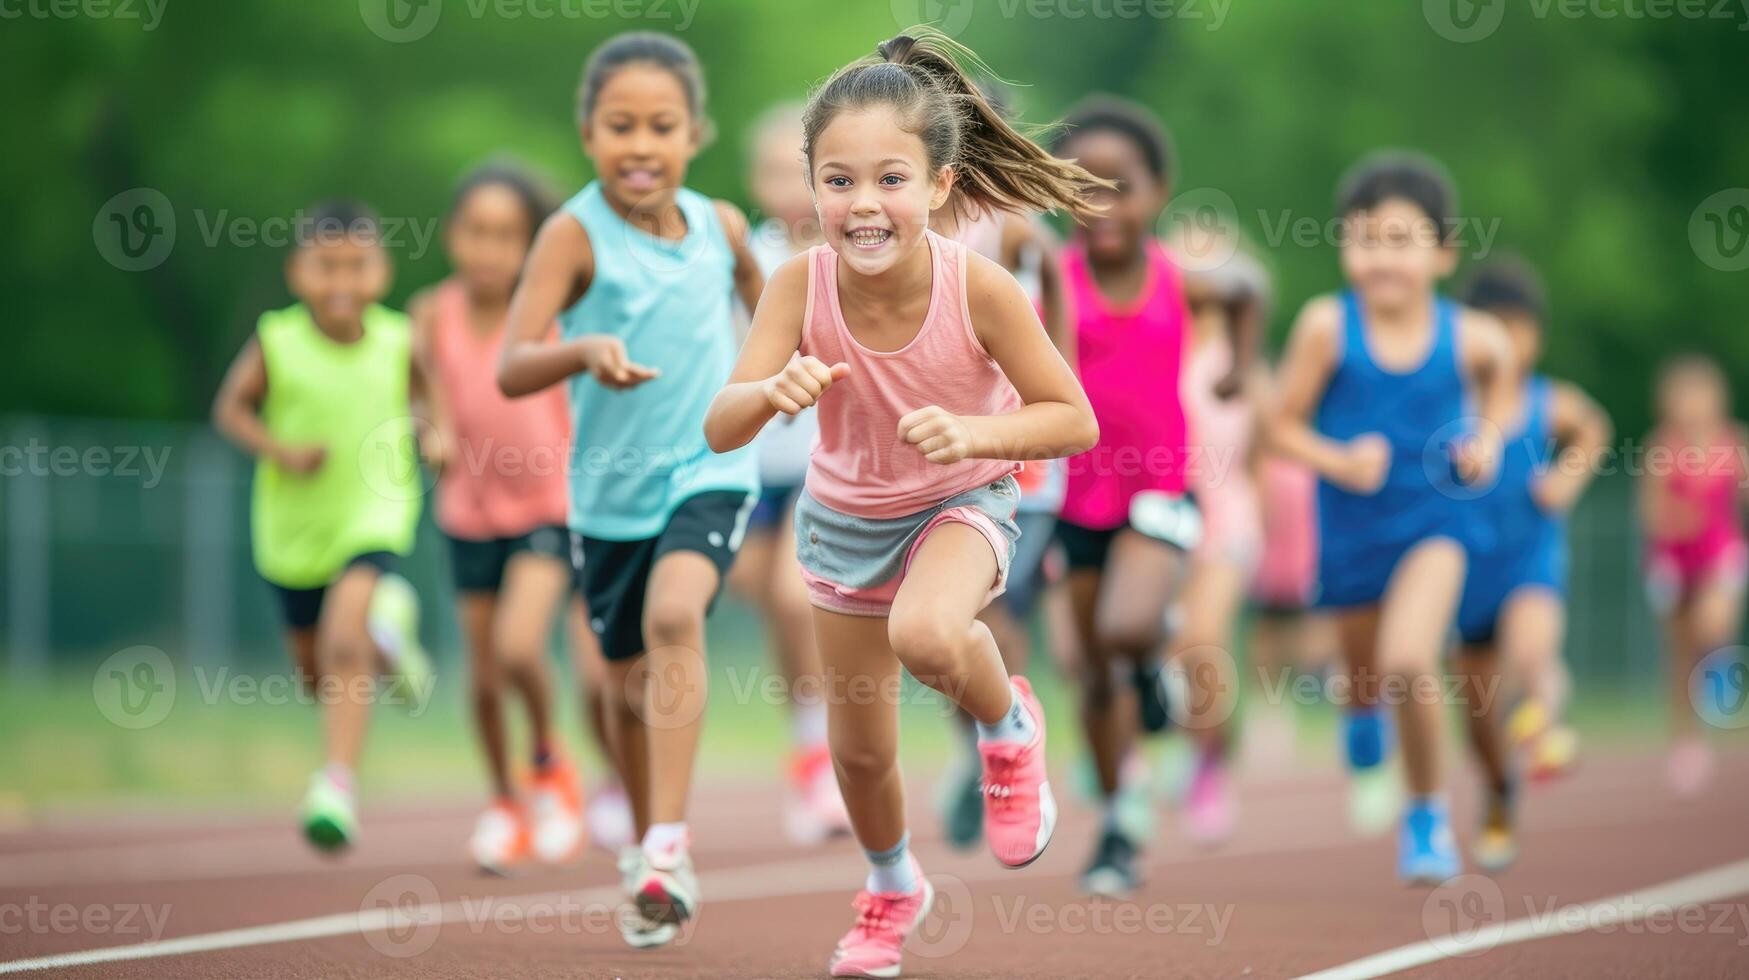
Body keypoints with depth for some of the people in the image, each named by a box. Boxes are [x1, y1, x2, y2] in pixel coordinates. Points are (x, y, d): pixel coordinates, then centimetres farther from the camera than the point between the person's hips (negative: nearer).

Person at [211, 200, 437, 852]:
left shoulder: (396, 341, -10)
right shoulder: (277, 342, -15)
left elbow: (422, 390, 11)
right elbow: (231, 409, -3)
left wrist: (435, 432, -8)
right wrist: (279, 450, -19)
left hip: (374, 512, -2)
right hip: (294, 526, 2)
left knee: (344, 641, -26)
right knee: (314, 670, 17)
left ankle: (338, 784, -24)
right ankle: (387, 641, 52)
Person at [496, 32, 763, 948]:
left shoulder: (719, 225, -3)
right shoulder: (575, 235, -15)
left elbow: (765, 298, 21)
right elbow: (511, 370, -26)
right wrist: (583, 351, -44)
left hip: (709, 470, 0)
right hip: (611, 488, 0)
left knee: (674, 615, -27)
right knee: (630, 676, 13)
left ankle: (669, 842, -28)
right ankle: (645, 848, 36)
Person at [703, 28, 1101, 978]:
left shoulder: (979, 288, -30)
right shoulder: (800, 284, -26)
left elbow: (1073, 418, -20)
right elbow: (720, 429, -28)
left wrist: (973, 431, -38)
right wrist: (774, 390, -50)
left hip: (962, 505, -3)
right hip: (845, 515, 3)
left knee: (926, 635, -36)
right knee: (859, 744, 14)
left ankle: (1008, 725, -1)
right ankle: (892, 886, 46)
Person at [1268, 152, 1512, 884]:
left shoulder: (1467, 336, -13)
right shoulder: (1327, 326, -17)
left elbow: (1499, 363, 13)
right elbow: (1283, 425, -9)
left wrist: (1487, 437, -3)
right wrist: (1339, 461, -26)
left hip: (1433, 522, -1)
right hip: (1350, 529, 1)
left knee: (1408, 661, -25)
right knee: (1366, 676, 20)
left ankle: (1427, 813, -2)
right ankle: (1363, 728, 60)